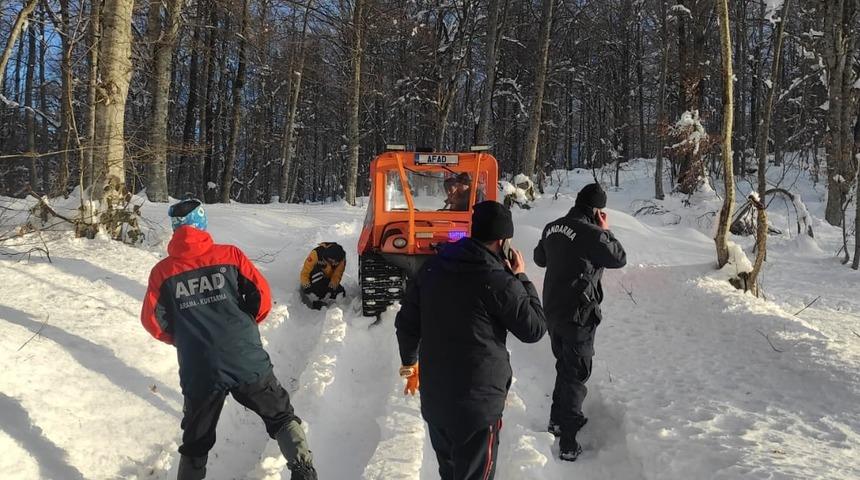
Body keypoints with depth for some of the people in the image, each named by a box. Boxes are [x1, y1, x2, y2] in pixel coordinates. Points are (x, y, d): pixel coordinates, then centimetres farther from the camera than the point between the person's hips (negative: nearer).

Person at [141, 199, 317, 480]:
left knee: (196, 444, 19)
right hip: (248, 363, -1)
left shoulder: (163, 272, 2)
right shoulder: (229, 255, 0)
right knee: (281, 417, 18)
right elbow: (262, 295, -1)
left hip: (199, 373, 1)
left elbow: (152, 321, 3)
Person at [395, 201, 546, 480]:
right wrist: (521, 279, 1)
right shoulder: (500, 282, -19)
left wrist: (410, 363, 23)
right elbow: (535, 329, -6)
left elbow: (406, 322, 8)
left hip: (433, 396, 6)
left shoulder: (432, 268, 0)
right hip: (478, 401, -6)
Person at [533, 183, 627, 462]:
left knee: (564, 366, 25)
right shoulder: (592, 234, -21)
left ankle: (558, 419, 39)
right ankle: (568, 443, 5)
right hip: (578, 316, -7)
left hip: (552, 310, 7)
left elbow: (540, 258, 18)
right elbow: (619, 259, -8)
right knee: (576, 375, 2)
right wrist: (606, 231, 1)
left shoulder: (552, 228, 3)